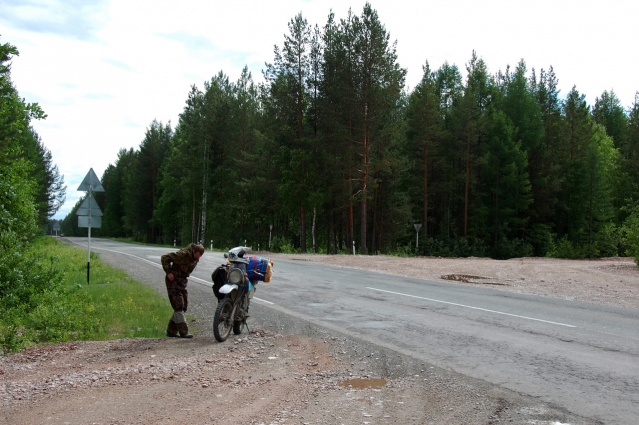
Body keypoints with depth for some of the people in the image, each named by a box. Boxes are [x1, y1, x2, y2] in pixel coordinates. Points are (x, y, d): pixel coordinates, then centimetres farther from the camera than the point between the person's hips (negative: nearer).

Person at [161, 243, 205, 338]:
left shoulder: (196, 258, 2)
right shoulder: (182, 254, -23)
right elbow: (165, 258, -20)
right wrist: (169, 272, -21)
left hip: (183, 280, 9)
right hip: (173, 280, -9)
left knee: (184, 306, 7)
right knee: (178, 306, -12)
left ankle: (171, 331, 15)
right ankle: (183, 331, -9)